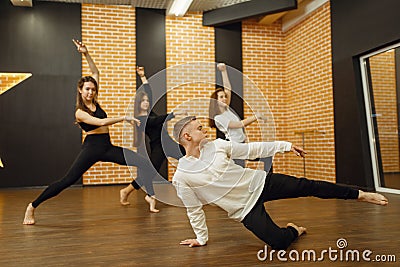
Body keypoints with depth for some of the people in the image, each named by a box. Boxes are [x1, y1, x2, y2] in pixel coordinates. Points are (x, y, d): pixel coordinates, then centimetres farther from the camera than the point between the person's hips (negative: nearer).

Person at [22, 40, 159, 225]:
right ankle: (32, 206, 6)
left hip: (107, 147, 6)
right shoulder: (80, 112, -7)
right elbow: (101, 122, -22)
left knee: (146, 163, -4)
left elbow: (96, 73, 11)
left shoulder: (95, 102, 9)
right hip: (91, 148, -6)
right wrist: (124, 118, -21)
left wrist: (86, 54, 4)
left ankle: (151, 195, 7)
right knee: (67, 181, -9)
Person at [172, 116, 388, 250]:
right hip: (245, 208, -3)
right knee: (279, 242, -19)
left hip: (260, 182, 3)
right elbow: (194, 211, -1)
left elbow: (250, 150, 1)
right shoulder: (181, 177, -12)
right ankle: (293, 230, 18)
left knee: (306, 186, -5)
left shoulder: (216, 145, -5)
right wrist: (201, 238, 6)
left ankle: (361, 195, 14)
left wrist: (285, 146, 1)